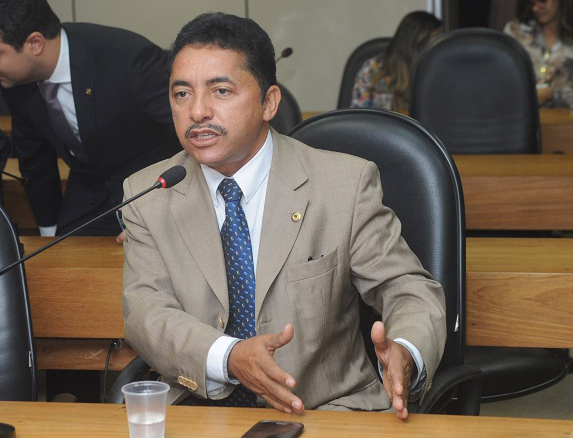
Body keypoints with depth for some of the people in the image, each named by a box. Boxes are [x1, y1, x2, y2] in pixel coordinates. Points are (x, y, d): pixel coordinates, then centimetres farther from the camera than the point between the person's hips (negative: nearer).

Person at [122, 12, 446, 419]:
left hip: (328, 409, -1)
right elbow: (146, 311, -5)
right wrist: (228, 357, -25)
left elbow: (411, 291, 1)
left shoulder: (346, 184, 0)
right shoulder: (146, 196, 6)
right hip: (198, 412, 1)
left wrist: (404, 355, -24)